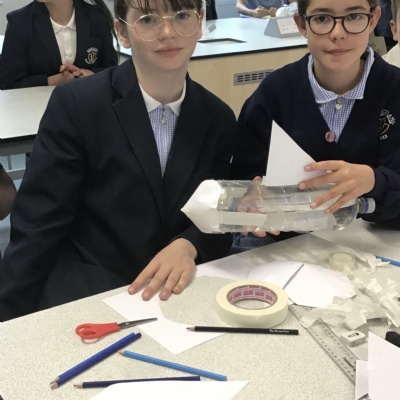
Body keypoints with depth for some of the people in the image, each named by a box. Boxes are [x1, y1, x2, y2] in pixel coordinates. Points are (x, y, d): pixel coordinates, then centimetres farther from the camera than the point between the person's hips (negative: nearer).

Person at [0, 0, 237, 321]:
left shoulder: (219, 118, 1)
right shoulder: (76, 104, -11)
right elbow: (38, 225, -11)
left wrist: (188, 246, -18)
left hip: (179, 292, 4)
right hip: (85, 296, -4)